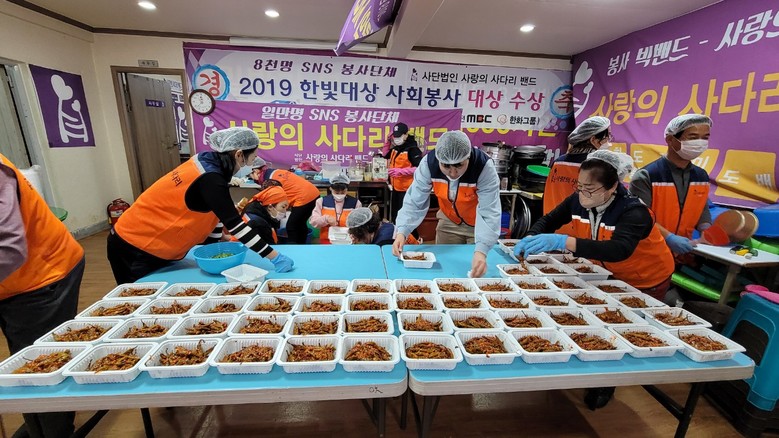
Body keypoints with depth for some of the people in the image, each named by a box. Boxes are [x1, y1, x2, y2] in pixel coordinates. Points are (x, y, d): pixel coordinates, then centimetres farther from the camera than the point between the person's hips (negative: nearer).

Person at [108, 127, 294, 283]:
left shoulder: (207, 164, -1)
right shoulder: (209, 179, -29)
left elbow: (212, 215, 4)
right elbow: (235, 225, -31)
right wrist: (275, 257, -29)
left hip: (147, 243, 9)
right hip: (135, 249, -9)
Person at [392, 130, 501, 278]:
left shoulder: (485, 167, -31)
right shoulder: (428, 163, -25)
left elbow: (489, 212, -35)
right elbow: (415, 202, -23)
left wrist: (481, 251, -48)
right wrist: (402, 232, -37)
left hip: (478, 224, -2)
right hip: (449, 221, 2)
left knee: (479, 267, 11)